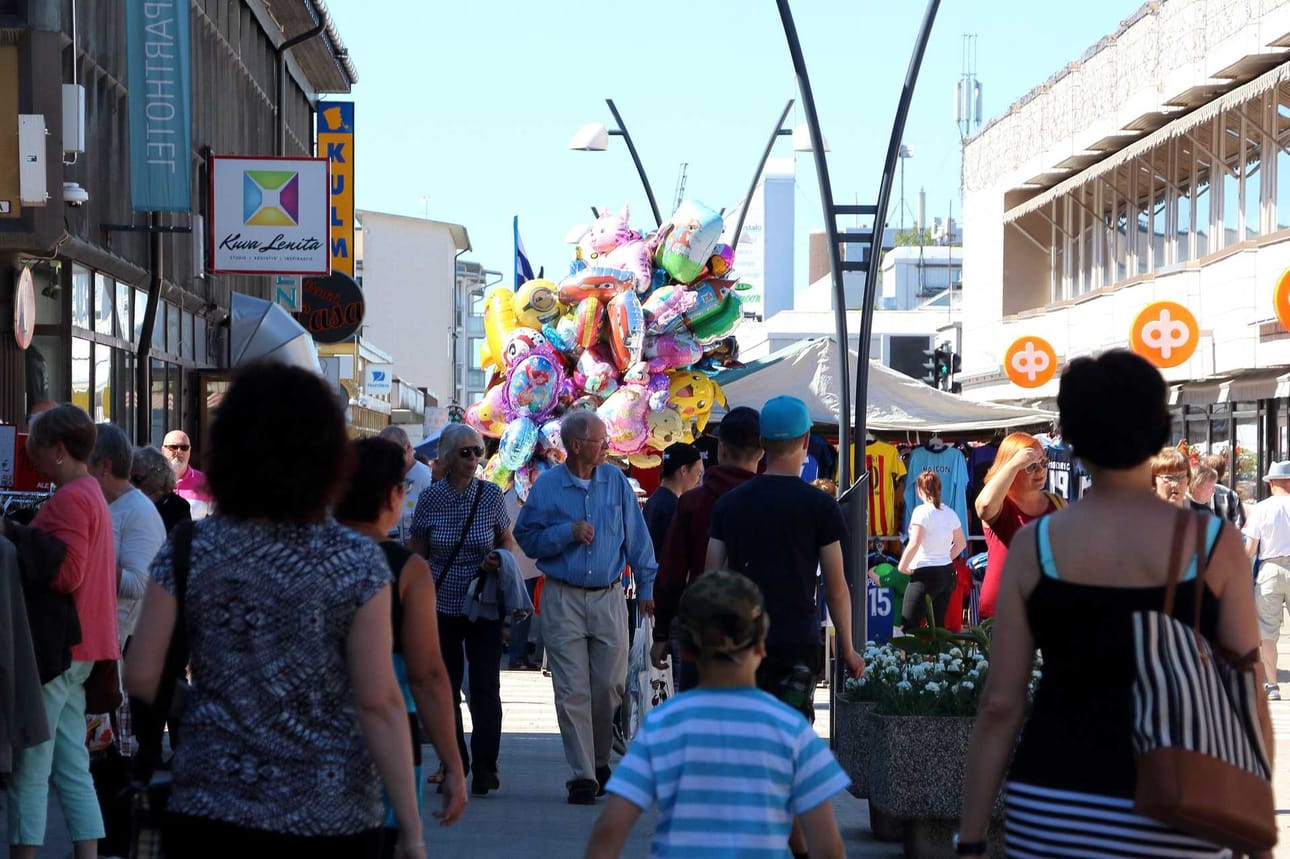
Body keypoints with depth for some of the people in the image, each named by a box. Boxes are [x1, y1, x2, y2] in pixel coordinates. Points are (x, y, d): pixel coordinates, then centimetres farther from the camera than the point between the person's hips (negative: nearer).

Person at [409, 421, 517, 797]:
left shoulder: (490, 494, -3)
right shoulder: (430, 497, -3)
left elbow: (507, 542, 9)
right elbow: (418, 554, 5)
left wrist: (497, 562, -13)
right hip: (442, 606, 1)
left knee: (485, 685, -6)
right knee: (446, 687, 6)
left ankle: (485, 767, -2)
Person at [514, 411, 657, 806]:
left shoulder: (616, 481, 5)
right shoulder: (546, 487, 0)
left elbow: (637, 537, 8)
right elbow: (526, 537, 0)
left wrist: (647, 586, 4)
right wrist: (569, 532, -12)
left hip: (609, 597, 2)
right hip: (562, 599, -2)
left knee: (610, 686, 2)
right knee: (573, 692, -4)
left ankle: (599, 761, 24)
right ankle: (582, 776, 0)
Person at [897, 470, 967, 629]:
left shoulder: (922, 511, -12)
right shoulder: (950, 513, 8)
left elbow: (914, 544, -20)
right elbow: (961, 544, 17)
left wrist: (902, 567, -9)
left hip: (925, 575, -7)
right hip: (948, 574, 7)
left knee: (908, 626, -7)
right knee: (938, 626, 11)